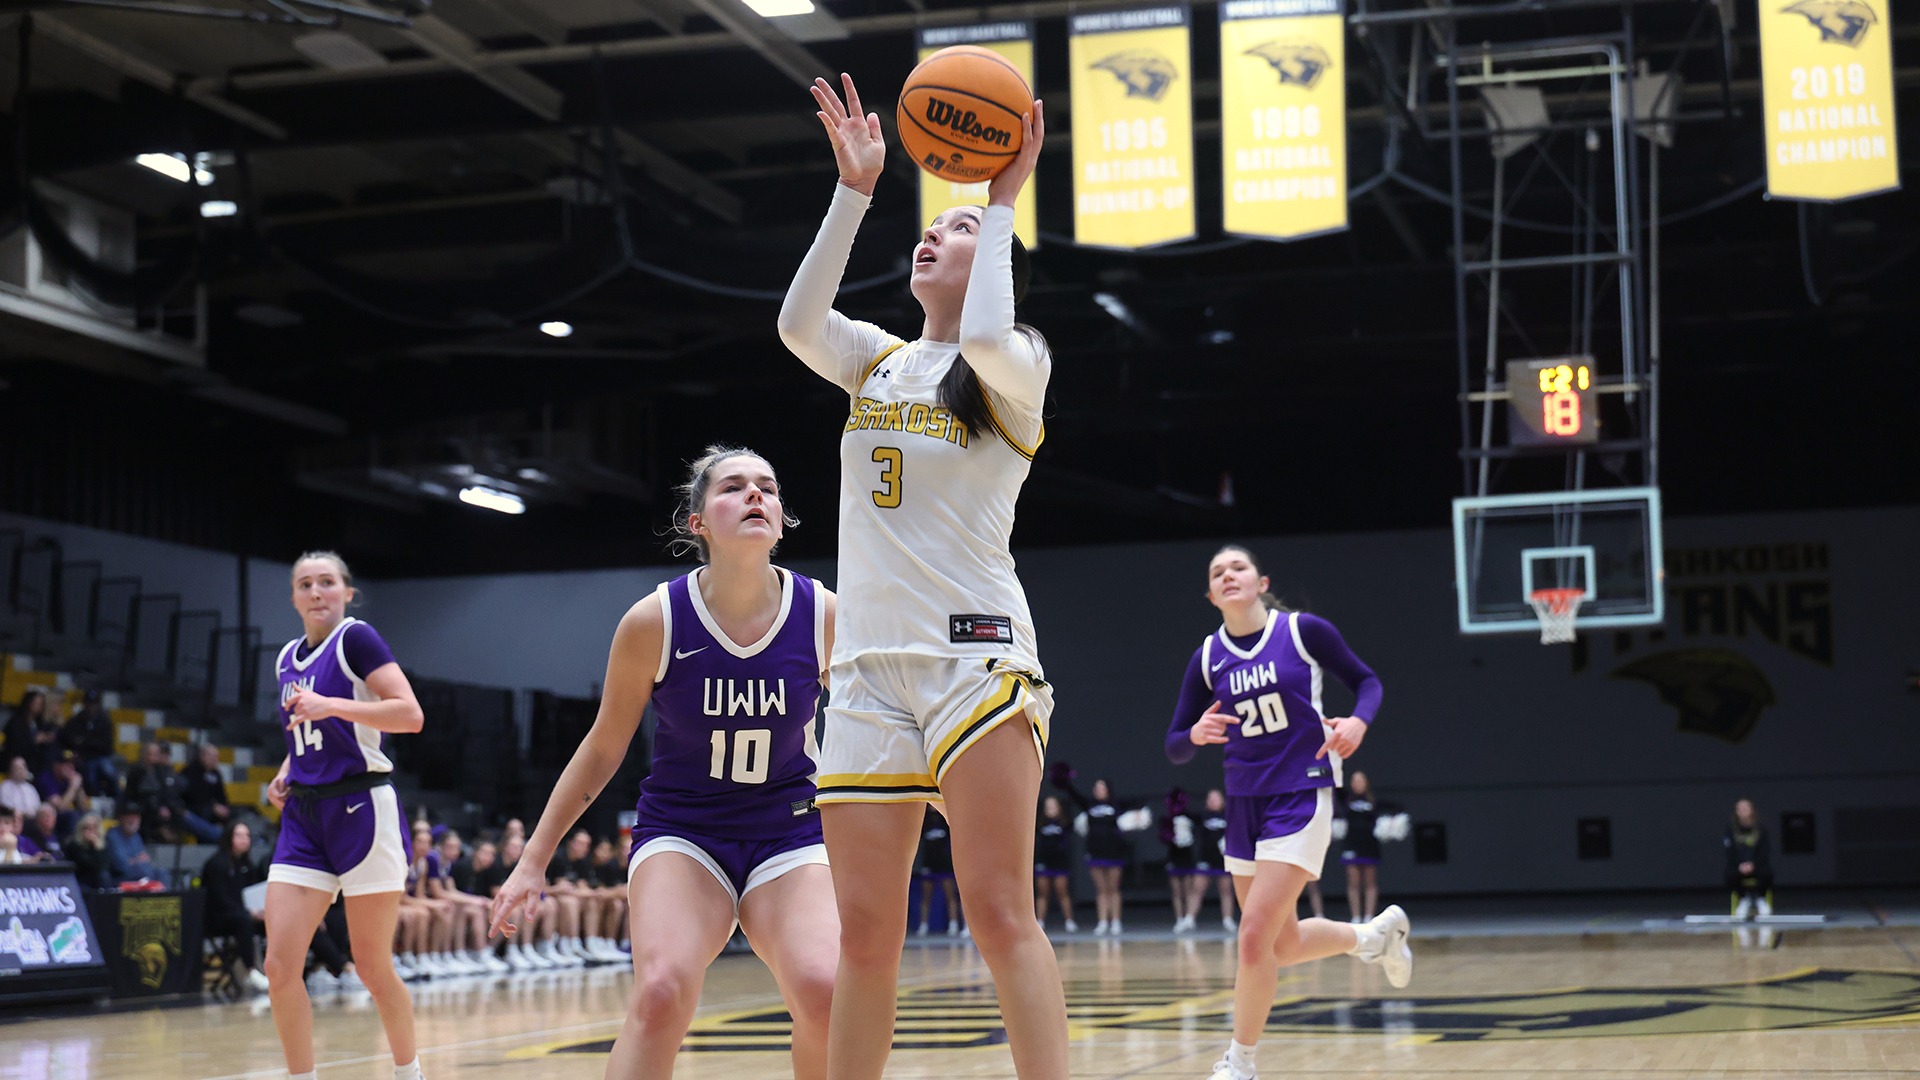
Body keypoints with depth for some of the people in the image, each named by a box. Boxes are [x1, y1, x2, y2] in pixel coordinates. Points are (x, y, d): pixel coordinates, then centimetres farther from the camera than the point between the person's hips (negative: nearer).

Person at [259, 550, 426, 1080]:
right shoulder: (288, 658, 14)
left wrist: (331, 705, -25)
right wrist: (287, 772, 9)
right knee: (280, 966, -5)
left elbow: (410, 714, -17)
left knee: (373, 969, 3)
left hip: (362, 812, -6)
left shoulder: (356, 638, -7)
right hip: (304, 816, 6)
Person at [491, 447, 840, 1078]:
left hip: (788, 831, 1)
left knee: (823, 991, -25)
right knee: (661, 992, -28)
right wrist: (534, 861, 3)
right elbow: (603, 749, 1)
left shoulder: (825, 617, -11)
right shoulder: (654, 622, -13)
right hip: (680, 830, -1)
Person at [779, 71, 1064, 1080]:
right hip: (870, 662, 5)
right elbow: (799, 320, 0)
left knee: (999, 913, -13)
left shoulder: (1017, 365, 5)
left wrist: (1003, 203, -7)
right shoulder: (877, 361, 19)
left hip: (976, 653, -5)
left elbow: (986, 340, -19)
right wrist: (854, 190, -2)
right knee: (864, 933, 3)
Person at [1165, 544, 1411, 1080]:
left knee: (1256, 936, -15)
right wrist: (1196, 734, -20)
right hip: (1245, 803, 5)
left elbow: (1367, 681, 3)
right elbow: (1175, 747, 4)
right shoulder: (1207, 658, 2)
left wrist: (1357, 721, -18)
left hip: (1301, 798, -5)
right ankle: (1375, 934, 41)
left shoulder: (1304, 631, -8)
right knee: (1283, 945, 13)